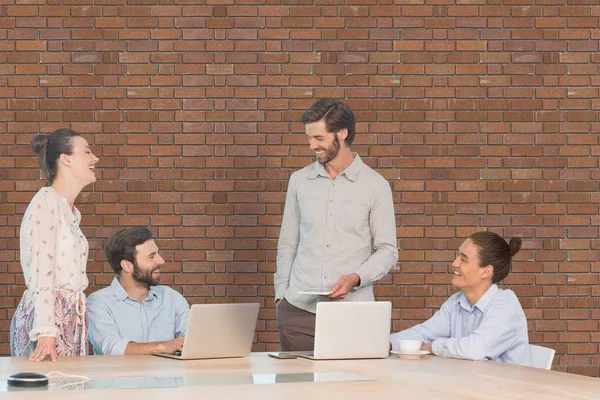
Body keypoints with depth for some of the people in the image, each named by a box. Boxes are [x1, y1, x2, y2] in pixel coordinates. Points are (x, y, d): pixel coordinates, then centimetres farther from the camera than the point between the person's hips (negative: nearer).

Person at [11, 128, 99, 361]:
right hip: (47, 316, -8)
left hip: (72, 317, 8)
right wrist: (45, 332, -22)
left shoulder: (71, 212, 19)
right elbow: (41, 273, -16)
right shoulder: (46, 202, -8)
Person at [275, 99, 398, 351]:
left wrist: (355, 278, -13)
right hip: (298, 309, 2)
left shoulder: (375, 185, 1)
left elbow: (387, 250, 2)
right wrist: (280, 293, 8)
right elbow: (287, 244, 15)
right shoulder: (299, 181, 9)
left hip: (352, 310, -2)